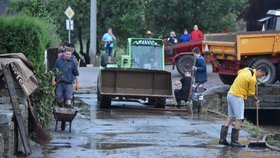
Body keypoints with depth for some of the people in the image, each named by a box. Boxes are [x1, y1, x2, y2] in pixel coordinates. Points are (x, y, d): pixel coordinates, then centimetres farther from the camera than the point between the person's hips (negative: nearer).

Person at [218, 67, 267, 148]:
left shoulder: (247, 69, 7)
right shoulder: (253, 79, -17)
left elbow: (239, 72, 30)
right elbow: (251, 93, -8)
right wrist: (256, 99, 12)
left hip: (230, 95, 9)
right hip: (237, 98, -9)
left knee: (230, 117, 14)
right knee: (239, 119, -2)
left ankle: (222, 138, 13)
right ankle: (234, 141, -2)